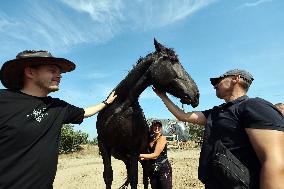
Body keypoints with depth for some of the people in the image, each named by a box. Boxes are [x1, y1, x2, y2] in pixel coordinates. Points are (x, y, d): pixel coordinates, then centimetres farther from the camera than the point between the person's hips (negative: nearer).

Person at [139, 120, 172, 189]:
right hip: (153, 170, 7)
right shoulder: (151, 139, 8)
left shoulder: (162, 138, -12)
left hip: (164, 169, -7)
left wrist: (140, 155, -16)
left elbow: (155, 155, -18)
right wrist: (142, 158, -6)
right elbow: (150, 154, 11)